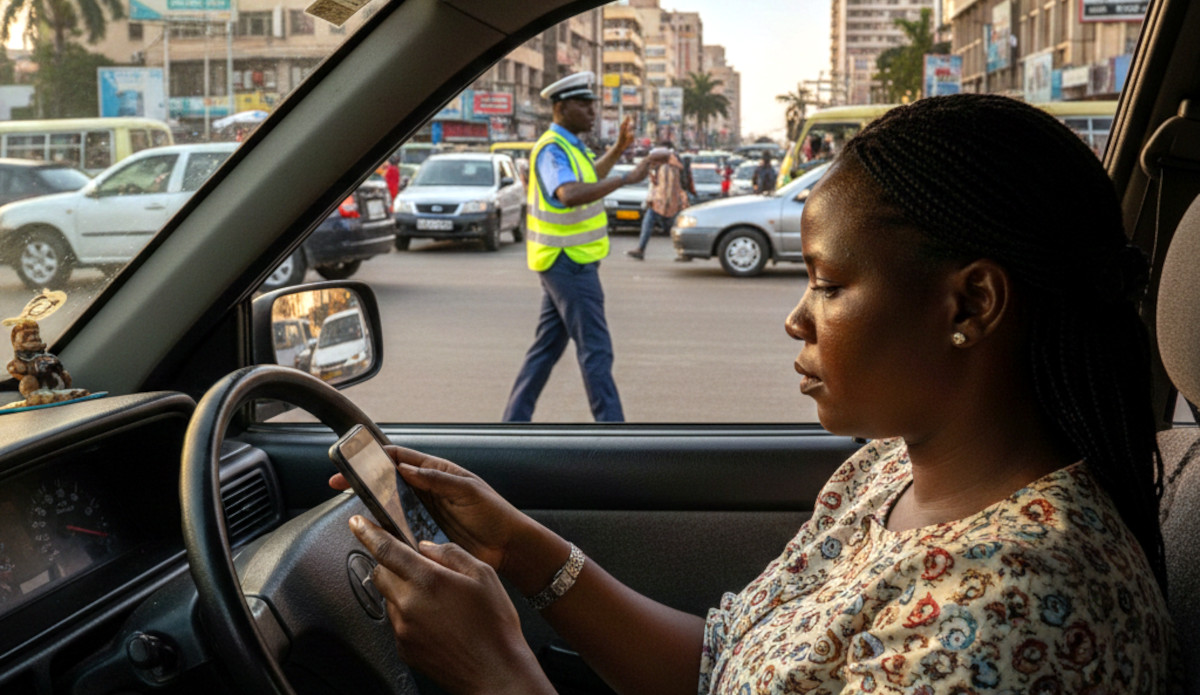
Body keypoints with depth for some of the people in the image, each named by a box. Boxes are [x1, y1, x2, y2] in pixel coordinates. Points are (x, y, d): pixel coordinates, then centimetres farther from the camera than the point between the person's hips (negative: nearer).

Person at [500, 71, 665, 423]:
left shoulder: (568, 145, 13)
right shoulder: (552, 149, -18)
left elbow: (590, 178, 33)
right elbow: (570, 195, -37)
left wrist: (619, 148, 21)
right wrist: (627, 178, -39)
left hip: (565, 262, 10)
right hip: (569, 263, -10)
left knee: (548, 347, 13)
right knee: (595, 349, -8)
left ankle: (515, 420, 19)